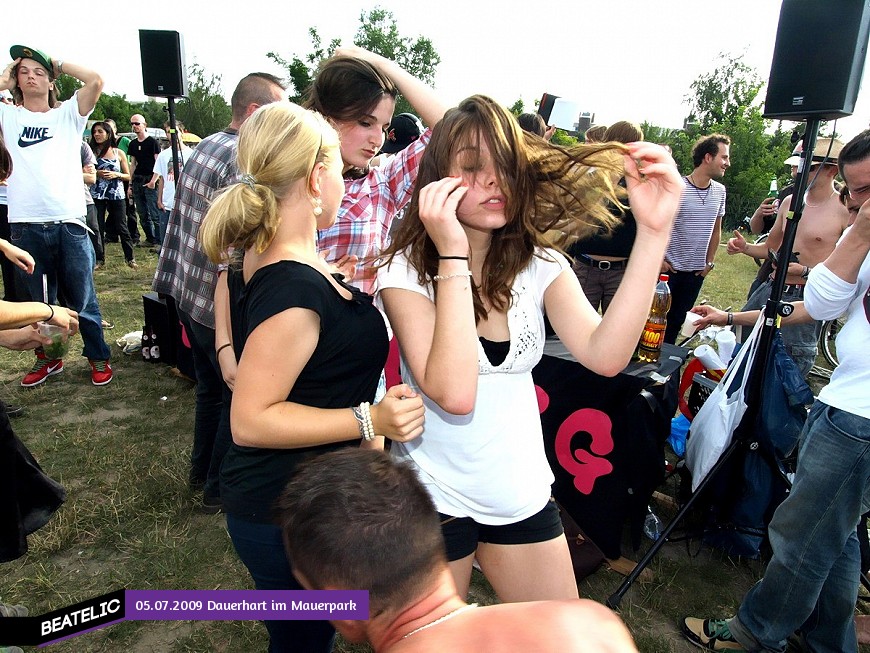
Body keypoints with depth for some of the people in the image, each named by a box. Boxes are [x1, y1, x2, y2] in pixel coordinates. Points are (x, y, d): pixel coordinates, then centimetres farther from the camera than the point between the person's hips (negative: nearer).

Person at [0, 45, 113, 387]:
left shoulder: (68, 114, 9)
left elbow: (96, 80, -3)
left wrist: (58, 63, 9)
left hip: (69, 223, -2)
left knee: (83, 299, 5)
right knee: (36, 301, 13)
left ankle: (99, 357, 17)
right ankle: (47, 358, 27)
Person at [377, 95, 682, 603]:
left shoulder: (539, 265, -4)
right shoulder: (407, 271, -16)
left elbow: (605, 355, -21)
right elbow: (454, 394, -30)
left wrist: (653, 232, -26)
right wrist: (453, 255, -30)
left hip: (525, 493, 4)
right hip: (435, 498, -3)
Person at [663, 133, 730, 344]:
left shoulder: (720, 191, 5)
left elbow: (716, 229, 16)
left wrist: (710, 261, 12)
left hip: (696, 271, 5)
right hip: (668, 268, -5)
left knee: (677, 320, 13)